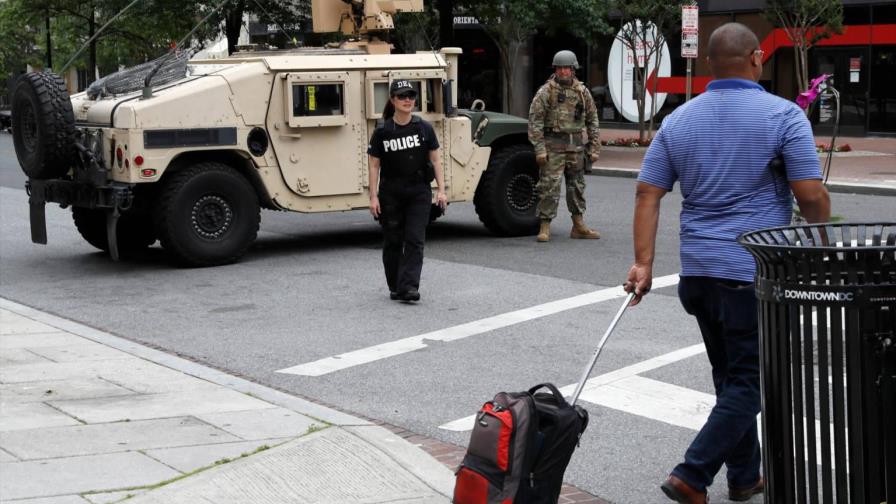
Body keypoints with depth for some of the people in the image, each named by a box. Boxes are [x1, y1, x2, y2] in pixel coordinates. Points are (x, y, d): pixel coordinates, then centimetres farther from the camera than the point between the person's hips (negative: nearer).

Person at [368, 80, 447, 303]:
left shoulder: (424, 128, 0)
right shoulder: (382, 132, -3)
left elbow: (435, 160, 5)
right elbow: (374, 165, 0)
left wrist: (441, 190, -1)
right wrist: (373, 196, -5)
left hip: (419, 192, 0)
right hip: (390, 195, 0)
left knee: (415, 240, -9)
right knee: (392, 242, 8)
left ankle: (409, 287, -12)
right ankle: (394, 287, 22)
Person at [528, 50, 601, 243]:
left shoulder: (582, 92, 9)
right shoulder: (546, 92, -5)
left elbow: (592, 120, 14)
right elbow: (535, 121, -8)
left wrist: (595, 147, 8)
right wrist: (539, 149, -14)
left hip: (576, 145, 5)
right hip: (553, 145, -5)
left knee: (577, 185, 11)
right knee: (549, 186, -8)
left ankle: (579, 226, 20)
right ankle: (545, 227, -2)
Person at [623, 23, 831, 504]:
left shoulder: (678, 121, 6)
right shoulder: (783, 115, -9)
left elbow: (647, 194, 2)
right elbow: (811, 195, -13)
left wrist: (643, 263, 2)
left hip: (699, 272, 6)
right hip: (757, 272, -6)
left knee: (731, 377, 19)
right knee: (748, 383, 2)